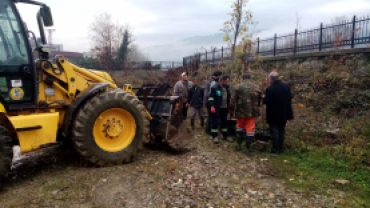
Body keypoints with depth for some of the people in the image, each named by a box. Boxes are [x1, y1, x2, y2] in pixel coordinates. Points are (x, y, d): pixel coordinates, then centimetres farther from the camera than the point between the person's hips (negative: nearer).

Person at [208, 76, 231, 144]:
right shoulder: (215, 87, -11)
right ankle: (215, 136, 8)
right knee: (215, 122, -1)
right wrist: (212, 106, -23)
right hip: (216, 108, -7)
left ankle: (225, 136, 26)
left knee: (224, 122, 14)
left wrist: (228, 108, 20)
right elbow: (211, 97, -14)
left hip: (224, 108, 7)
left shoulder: (227, 88, 12)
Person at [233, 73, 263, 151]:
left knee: (240, 126, 18)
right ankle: (248, 146, 8)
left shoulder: (238, 87, -7)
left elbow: (234, 100, -6)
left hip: (241, 110, -1)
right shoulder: (257, 87, 3)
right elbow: (260, 99, 9)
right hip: (252, 111, 1)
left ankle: (239, 144, 21)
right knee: (250, 128, 6)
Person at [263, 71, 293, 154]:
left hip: (273, 115, -6)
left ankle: (275, 149, 7)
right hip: (284, 114, 6)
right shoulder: (286, 87, 0)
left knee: (274, 131, 3)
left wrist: (264, 98, -1)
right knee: (281, 131, 15)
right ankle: (280, 148, 21)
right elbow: (289, 98, 7)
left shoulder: (270, 89, -21)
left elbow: (266, 101, -19)